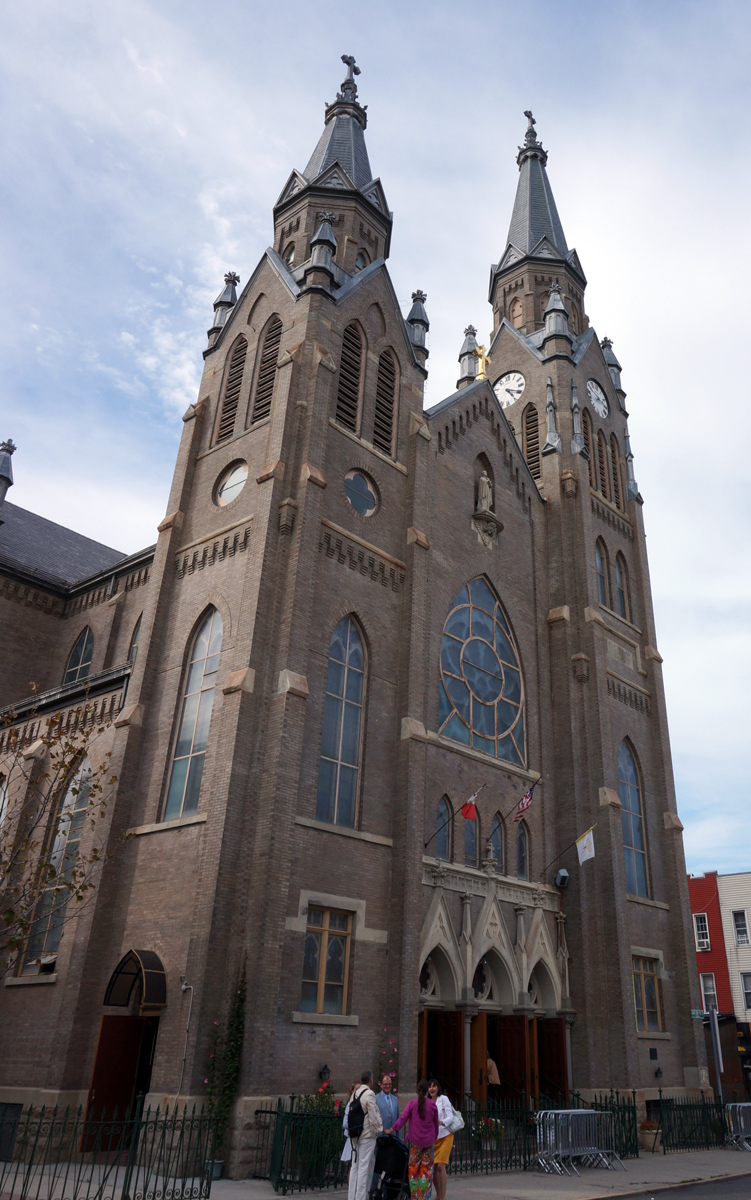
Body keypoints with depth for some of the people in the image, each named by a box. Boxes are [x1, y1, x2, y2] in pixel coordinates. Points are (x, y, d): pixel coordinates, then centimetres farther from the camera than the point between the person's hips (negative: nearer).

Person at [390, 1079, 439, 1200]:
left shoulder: (412, 1103, -7)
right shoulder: (433, 1104, -2)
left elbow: (403, 1118, -10)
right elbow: (436, 1123, 7)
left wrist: (392, 1130, -2)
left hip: (415, 1140, -1)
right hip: (429, 1141, 1)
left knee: (413, 1167, 10)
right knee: (427, 1169, 10)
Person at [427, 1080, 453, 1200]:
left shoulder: (444, 1099, -5)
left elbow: (450, 1117, -11)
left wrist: (442, 1122, -28)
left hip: (445, 1136, -4)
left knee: (441, 1166, -13)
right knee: (434, 1167, 2)